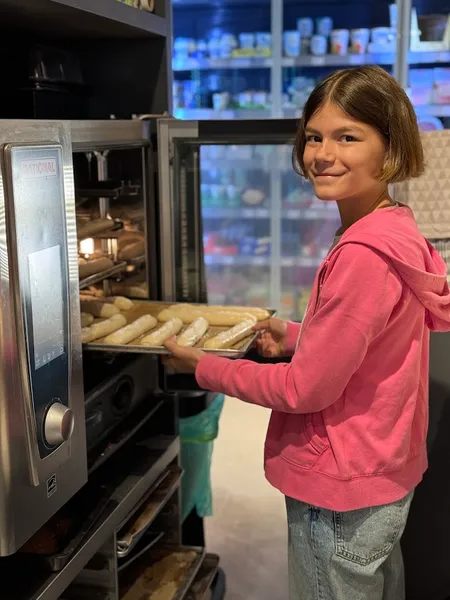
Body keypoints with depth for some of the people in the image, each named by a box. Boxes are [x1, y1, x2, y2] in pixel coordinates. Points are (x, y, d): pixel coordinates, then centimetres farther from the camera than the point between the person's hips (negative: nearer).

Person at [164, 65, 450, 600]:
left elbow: (306, 389, -22)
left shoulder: (363, 255, -29)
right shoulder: (394, 231, 1)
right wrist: (296, 337, 3)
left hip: (340, 499, -9)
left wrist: (204, 368, -11)